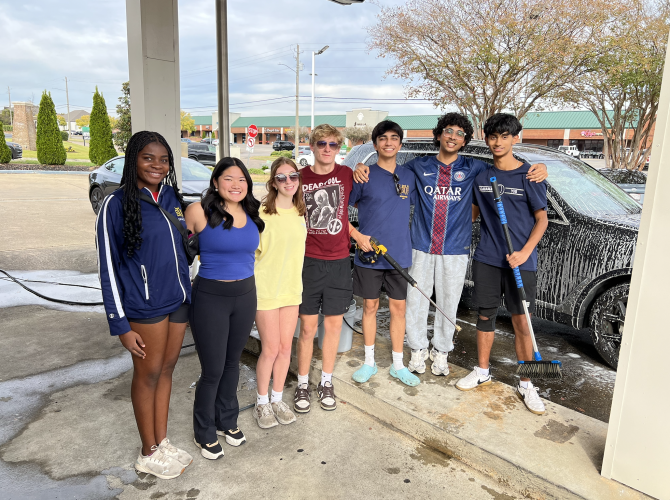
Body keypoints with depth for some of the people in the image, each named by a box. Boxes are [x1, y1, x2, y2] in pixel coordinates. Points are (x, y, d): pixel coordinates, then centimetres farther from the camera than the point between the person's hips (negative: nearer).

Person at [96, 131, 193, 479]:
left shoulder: (172, 196, 5)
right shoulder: (116, 205, -12)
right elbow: (108, 267, -11)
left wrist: (186, 293, 15)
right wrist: (121, 324, -12)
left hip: (178, 301, 5)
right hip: (145, 307, -5)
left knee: (167, 369, 16)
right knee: (148, 375, 9)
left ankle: (163, 442, 33)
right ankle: (149, 453, 28)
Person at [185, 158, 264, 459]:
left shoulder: (252, 215, 2)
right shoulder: (199, 212, -13)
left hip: (245, 295, 5)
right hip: (210, 297, -5)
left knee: (232, 362, 20)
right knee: (213, 370, 4)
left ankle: (227, 421, 40)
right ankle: (204, 434, 28)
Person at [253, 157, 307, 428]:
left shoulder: (300, 213, 6)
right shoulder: (262, 213, -13)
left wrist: (296, 280, 14)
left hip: (291, 289, 5)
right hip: (266, 290, -5)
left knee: (285, 348, 12)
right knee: (271, 350, 3)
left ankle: (277, 399, 31)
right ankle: (262, 403, 25)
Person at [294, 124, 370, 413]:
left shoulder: (347, 174, 3)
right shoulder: (300, 177, -2)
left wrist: (358, 236, 3)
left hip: (338, 261, 2)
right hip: (308, 261, -2)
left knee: (333, 324, 10)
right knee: (308, 326, 5)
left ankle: (326, 382, 27)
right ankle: (302, 384, 23)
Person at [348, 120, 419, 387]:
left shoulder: (409, 176, 7)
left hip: (399, 254, 3)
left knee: (398, 307, 8)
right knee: (370, 306, 9)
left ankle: (398, 365, 23)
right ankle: (369, 362, 26)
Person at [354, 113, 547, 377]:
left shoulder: (473, 168, 6)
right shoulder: (420, 166, 6)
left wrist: (538, 167, -10)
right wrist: (363, 167, -5)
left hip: (455, 249, 0)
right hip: (421, 247, 0)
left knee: (448, 304, 9)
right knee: (416, 301, 6)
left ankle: (441, 352, 30)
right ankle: (418, 350, 27)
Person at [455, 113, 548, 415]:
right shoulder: (481, 176, 7)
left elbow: (542, 218, -4)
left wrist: (525, 252, -15)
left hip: (520, 260, -4)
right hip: (486, 258, 4)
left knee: (522, 322, 1)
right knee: (485, 315, 13)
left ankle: (526, 385, 16)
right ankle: (482, 372, 29)